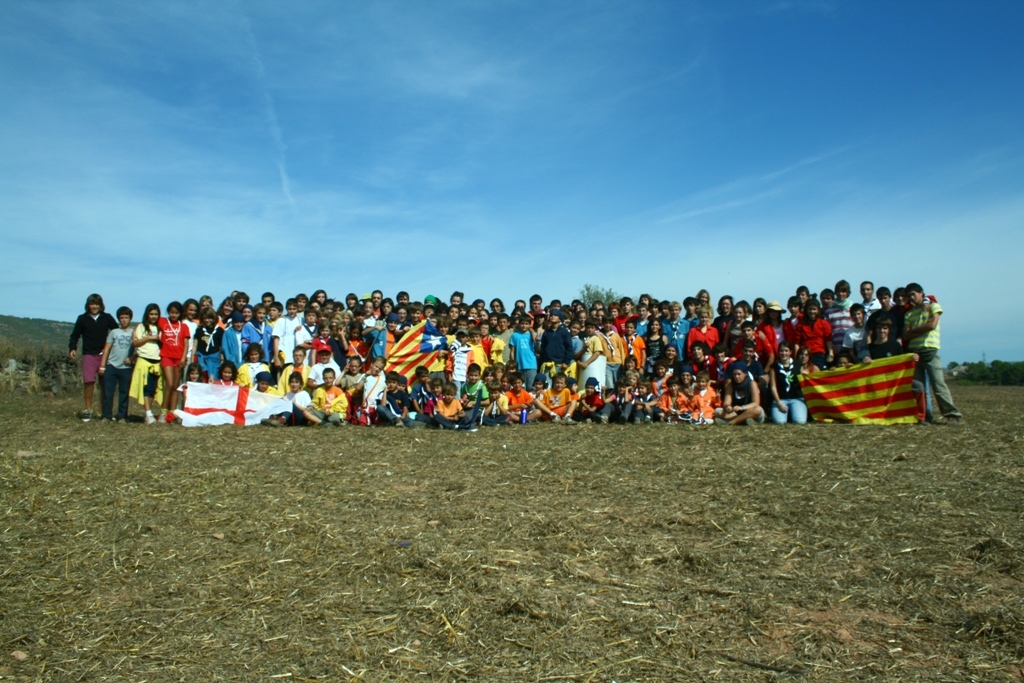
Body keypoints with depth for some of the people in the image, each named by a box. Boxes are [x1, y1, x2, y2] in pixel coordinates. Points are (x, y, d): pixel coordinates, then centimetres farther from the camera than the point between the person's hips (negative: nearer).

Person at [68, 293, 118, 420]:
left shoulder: (107, 318, 7)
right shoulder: (82, 319, 7)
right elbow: (75, 335, 10)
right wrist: (72, 348, -5)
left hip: (104, 355, 1)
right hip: (89, 354, -1)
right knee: (88, 381, -14)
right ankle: (88, 410, -4)